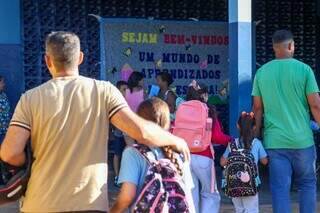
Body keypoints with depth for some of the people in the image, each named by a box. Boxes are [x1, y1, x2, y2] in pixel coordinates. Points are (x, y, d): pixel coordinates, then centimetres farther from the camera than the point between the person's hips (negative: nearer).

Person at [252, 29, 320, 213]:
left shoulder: (261, 72, 4)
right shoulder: (304, 69, -4)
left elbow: (257, 108, 6)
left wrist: (256, 136, 14)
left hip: (274, 141, 2)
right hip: (302, 139, -2)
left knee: (280, 188, 3)